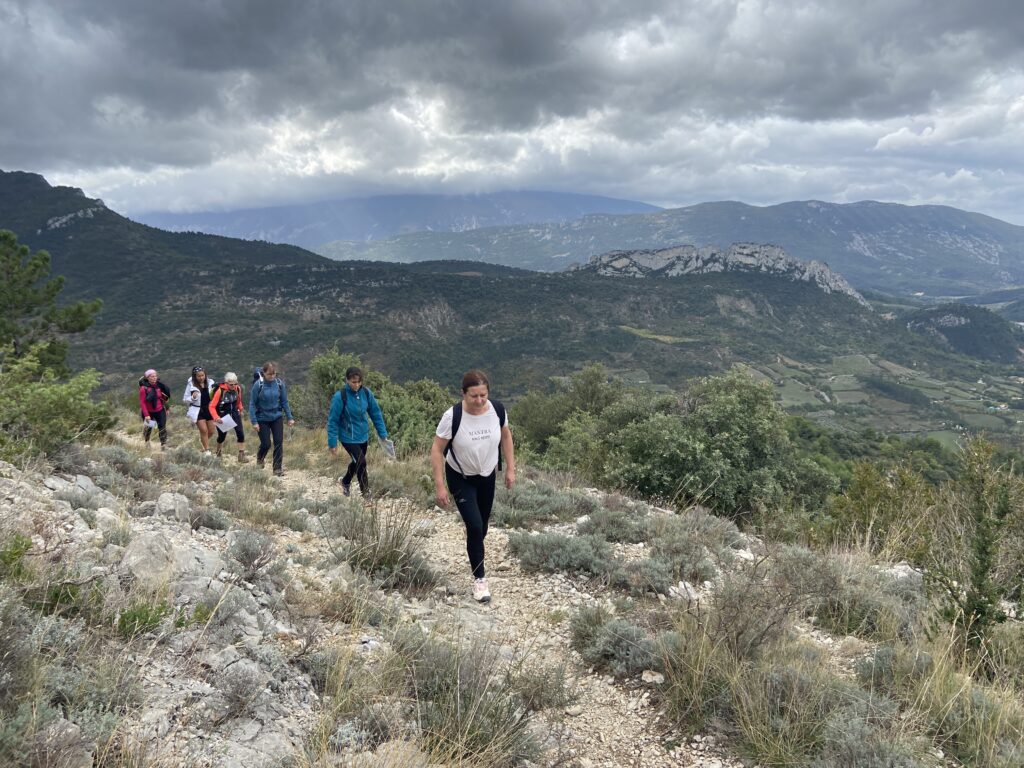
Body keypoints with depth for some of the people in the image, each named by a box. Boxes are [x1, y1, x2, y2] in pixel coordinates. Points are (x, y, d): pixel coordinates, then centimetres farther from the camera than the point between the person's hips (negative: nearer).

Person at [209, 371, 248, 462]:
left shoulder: (238, 388, -10)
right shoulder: (220, 390, -23)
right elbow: (212, 406, -22)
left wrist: (240, 409, 20)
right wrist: (216, 417, -35)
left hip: (234, 413, 3)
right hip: (223, 415, -3)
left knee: (240, 433, -11)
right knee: (222, 436, 9)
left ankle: (241, 455, -4)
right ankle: (218, 454, 37)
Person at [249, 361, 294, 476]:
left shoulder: (279, 384, -8)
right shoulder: (258, 385, -16)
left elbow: (284, 401, 2)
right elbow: (252, 404, -10)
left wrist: (289, 417, 2)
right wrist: (254, 421, -14)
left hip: (277, 418, 2)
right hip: (263, 419, -2)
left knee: (278, 442, -3)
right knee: (266, 444, 3)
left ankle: (278, 468, 7)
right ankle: (259, 459, 36)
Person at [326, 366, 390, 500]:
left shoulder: (366, 393, -8)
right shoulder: (340, 396, -21)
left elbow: (376, 413, 1)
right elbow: (333, 420, -15)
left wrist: (383, 434, 0)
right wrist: (332, 443, -14)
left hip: (363, 436, 5)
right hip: (348, 437, -5)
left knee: (357, 462, 21)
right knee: (361, 463, -12)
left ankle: (345, 482, 49)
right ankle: (366, 494, 5)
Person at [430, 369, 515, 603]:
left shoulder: (497, 409, -20)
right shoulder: (453, 416, -30)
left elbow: (505, 435, 1)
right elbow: (437, 449, -20)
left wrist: (510, 468, 1)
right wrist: (440, 485, -22)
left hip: (487, 475, 4)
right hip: (460, 478, -4)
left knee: (482, 526, 18)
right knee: (474, 526, -13)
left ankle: (475, 555, 48)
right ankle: (479, 578, 4)